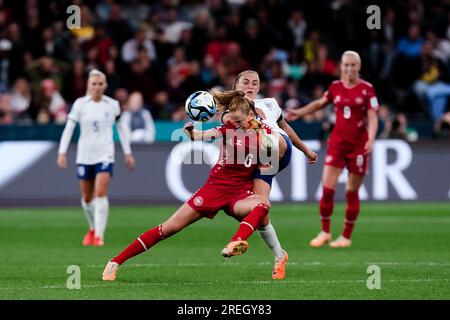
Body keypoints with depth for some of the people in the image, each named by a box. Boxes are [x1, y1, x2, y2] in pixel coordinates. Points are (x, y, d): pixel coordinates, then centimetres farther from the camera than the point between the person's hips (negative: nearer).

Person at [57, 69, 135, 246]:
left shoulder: (113, 105, 1)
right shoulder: (80, 104, -1)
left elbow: (121, 129, 11)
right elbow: (68, 128, -3)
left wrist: (128, 153, 12)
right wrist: (62, 152, -10)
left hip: (105, 154, -1)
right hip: (84, 155, 1)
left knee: (101, 193, -17)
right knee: (87, 198, 10)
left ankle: (99, 235, -18)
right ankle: (93, 228, 35)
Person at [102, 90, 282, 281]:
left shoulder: (264, 132, -1)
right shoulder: (230, 128, -3)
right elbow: (203, 135, -17)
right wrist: (191, 131, -39)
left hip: (239, 194, 0)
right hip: (215, 186, 0)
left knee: (263, 205, -36)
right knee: (169, 228, -3)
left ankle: (234, 245, -58)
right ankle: (116, 262, 5)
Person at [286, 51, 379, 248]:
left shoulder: (367, 89, -4)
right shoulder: (335, 87, 7)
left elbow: (372, 117, -7)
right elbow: (320, 103, 26)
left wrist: (371, 139, -21)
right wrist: (299, 113, 21)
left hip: (358, 144, -3)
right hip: (337, 141, 3)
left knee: (352, 193, 3)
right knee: (327, 188, -6)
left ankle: (346, 237, 14)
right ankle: (325, 232, 9)